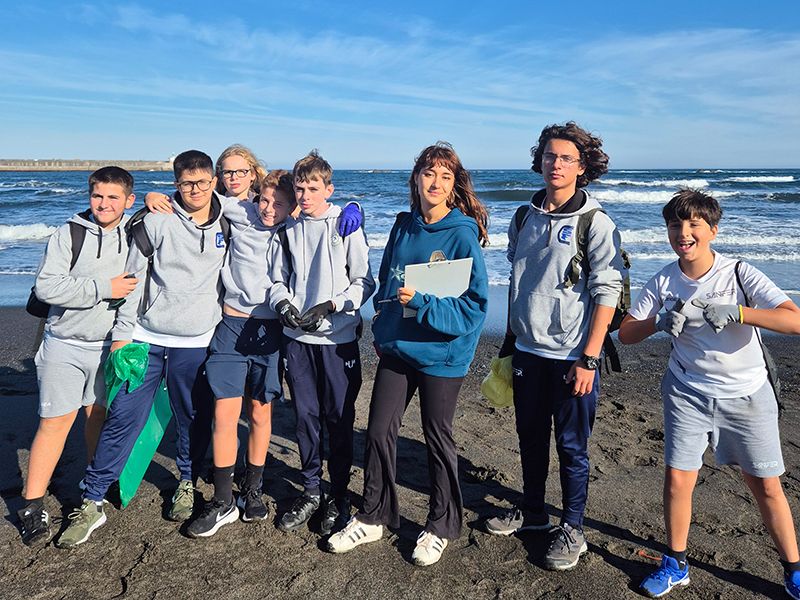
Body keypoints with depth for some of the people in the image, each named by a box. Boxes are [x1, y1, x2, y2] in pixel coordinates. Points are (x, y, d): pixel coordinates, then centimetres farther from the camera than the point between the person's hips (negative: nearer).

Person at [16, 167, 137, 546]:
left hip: (110, 344, 3)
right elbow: (46, 286, -16)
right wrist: (102, 288, -21)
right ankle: (32, 507, 12)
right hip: (65, 345, -3)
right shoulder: (69, 233, -8)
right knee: (55, 422, 0)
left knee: (99, 415, 14)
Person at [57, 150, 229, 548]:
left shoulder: (228, 224, 4)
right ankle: (92, 502, 13)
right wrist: (122, 332, -3)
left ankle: (188, 484, 34)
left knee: (194, 420, 11)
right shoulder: (157, 221, -3)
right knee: (123, 418, 0)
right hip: (146, 338, -1)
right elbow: (134, 276, -1)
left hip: (196, 343, 2)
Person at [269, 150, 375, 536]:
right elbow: (278, 279, 14)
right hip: (298, 338, 3)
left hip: (338, 338, -3)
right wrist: (283, 304, -7)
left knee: (339, 417, 4)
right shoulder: (289, 230, 9)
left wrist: (331, 305, -15)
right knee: (306, 416, 10)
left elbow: (365, 281, -3)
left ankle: (339, 495, 20)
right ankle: (311, 490, 26)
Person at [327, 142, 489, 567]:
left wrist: (422, 301, -25)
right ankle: (373, 517, 28)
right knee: (379, 431, 9)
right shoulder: (403, 227, 5)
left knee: (437, 437, 9)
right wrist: (383, 321, 9)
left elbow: (474, 303, -16)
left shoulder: (463, 234, -12)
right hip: (395, 347, 5)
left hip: (441, 353, -5)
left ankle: (441, 526, 29)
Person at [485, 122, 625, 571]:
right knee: (531, 437, 17)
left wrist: (588, 359, -16)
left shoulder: (596, 223, -9)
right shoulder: (525, 218, 7)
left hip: (571, 355, -5)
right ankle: (532, 512, 36)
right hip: (527, 350, 5)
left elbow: (607, 295, -12)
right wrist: (510, 339, 15)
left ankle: (572, 529, 24)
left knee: (571, 446, 6)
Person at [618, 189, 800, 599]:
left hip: (747, 395, -1)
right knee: (677, 479, 0)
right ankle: (675, 564, 22)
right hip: (688, 393, 2)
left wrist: (737, 312, -34)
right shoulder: (662, 283, -5)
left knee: (766, 487, 8)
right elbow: (625, 333, -3)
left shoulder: (739, 274, -13)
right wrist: (661, 320, -21)